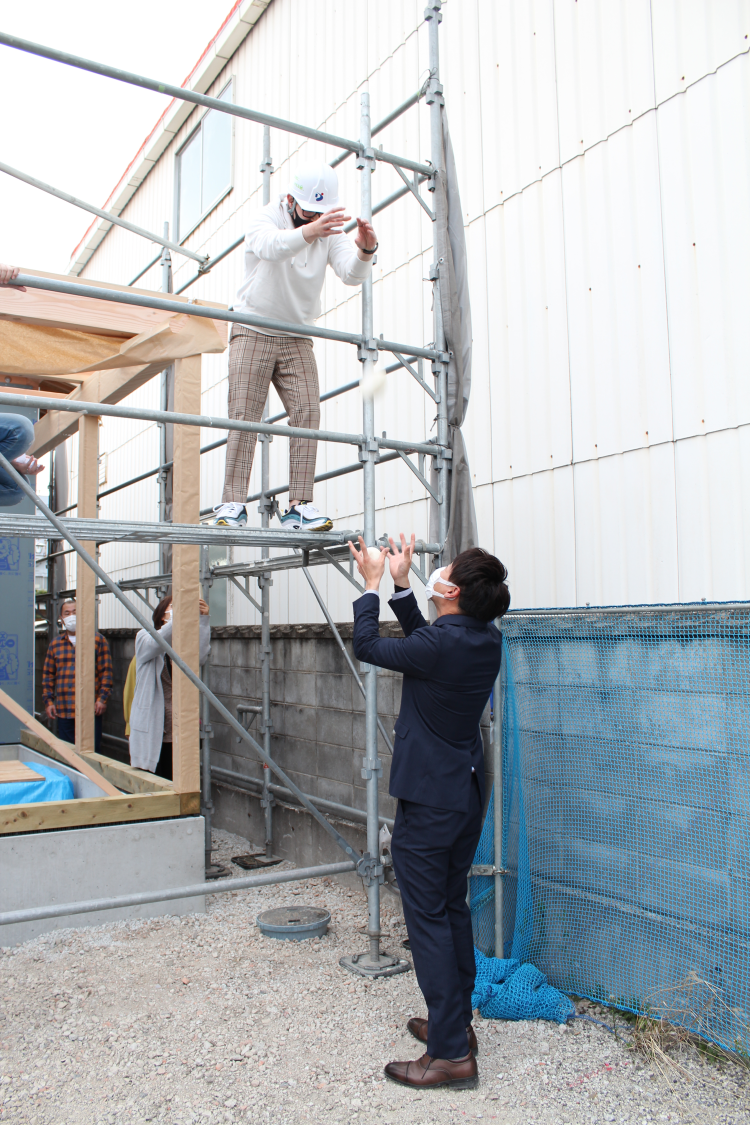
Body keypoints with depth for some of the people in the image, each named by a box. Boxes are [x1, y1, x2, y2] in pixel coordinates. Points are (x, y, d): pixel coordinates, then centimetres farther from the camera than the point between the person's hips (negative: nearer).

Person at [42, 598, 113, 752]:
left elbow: (106, 671, 1)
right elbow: (48, 675, 15)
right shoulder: (55, 643, 12)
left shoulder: (98, 640, 3)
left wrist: (102, 699, -7)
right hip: (64, 712, 3)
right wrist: (48, 701, 7)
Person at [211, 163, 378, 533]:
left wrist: (365, 251, -39)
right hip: (253, 332, -3)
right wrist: (308, 232, -54)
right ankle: (232, 505, -10)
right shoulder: (265, 218, -9)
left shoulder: (329, 231, 1)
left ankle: (299, 506, -8)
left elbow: (351, 273, -16)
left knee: (307, 412, -9)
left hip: (297, 338, 4)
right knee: (244, 414, -11)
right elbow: (269, 245, -34)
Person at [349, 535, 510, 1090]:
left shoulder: (440, 644, -25)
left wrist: (372, 584, 2)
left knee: (429, 918, 1)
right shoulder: (488, 640, -1)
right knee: (454, 907, 20)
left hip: (428, 800, -9)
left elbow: (368, 645, -10)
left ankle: (452, 1054, 9)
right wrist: (401, 584, 14)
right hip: (467, 793, 9)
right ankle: (457, 1021, 34)